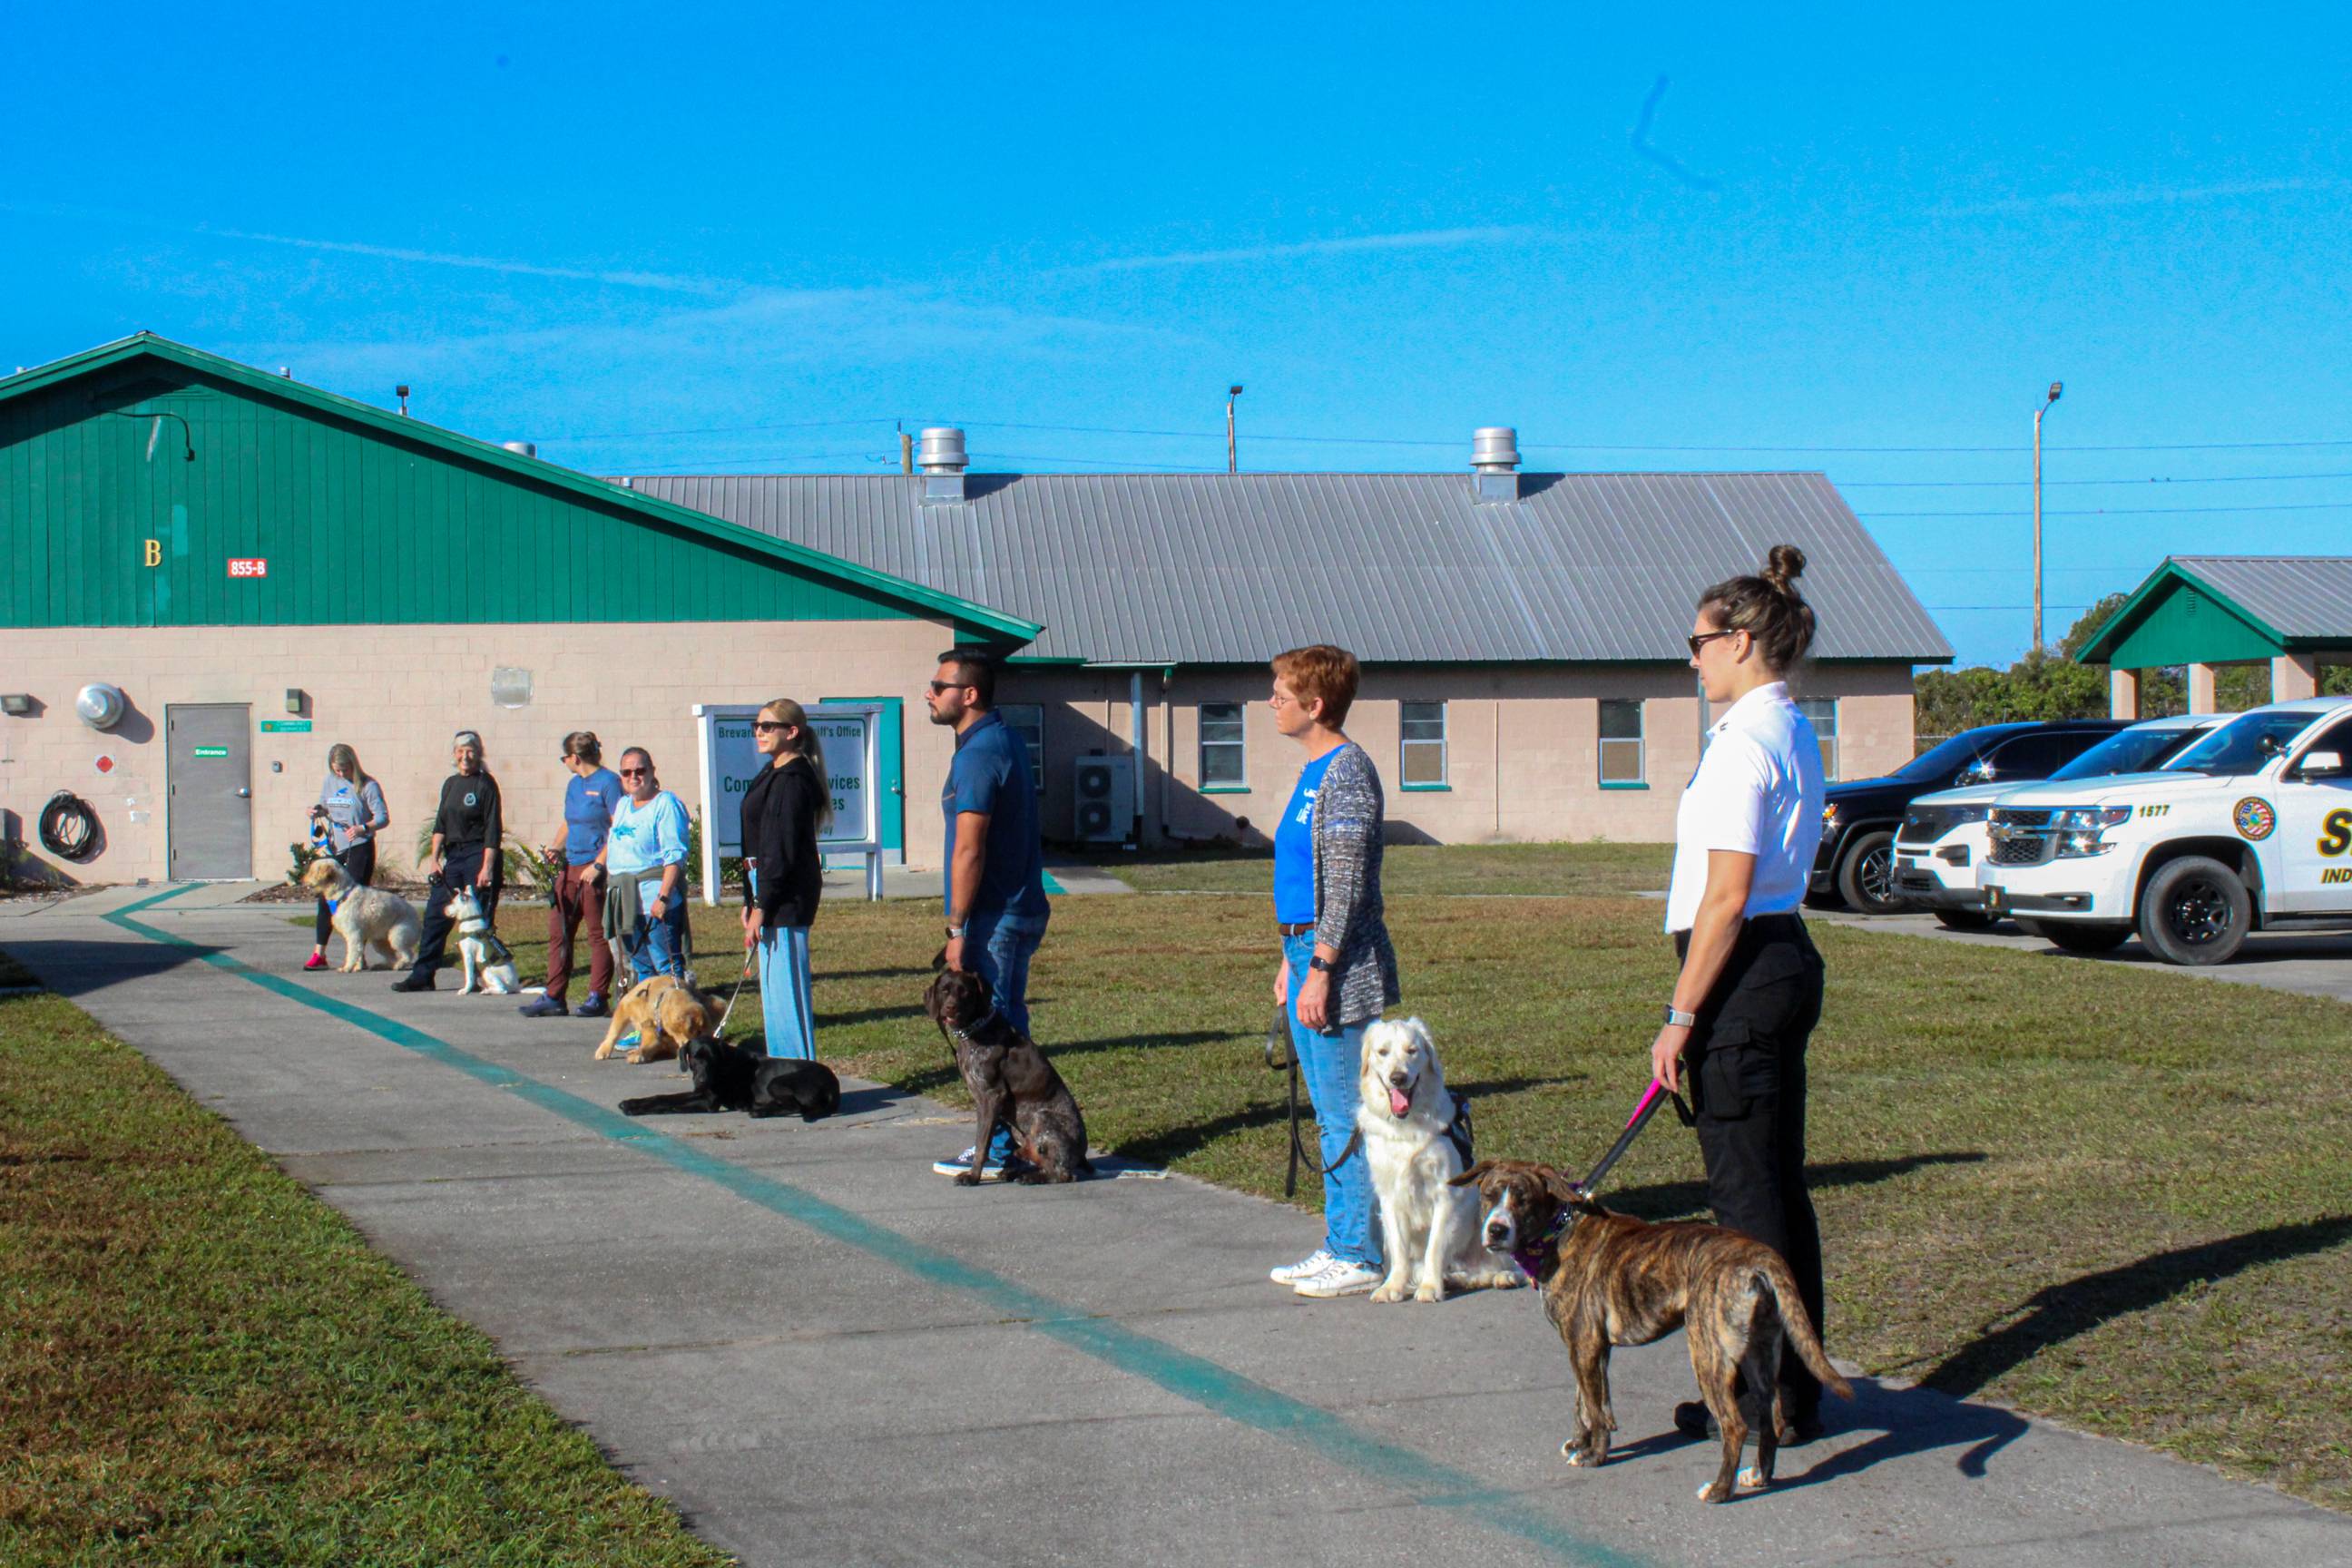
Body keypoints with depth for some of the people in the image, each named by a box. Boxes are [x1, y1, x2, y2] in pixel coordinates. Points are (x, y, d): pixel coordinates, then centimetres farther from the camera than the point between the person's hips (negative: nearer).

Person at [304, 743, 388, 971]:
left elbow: (383, 818, -13)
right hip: (334, 848, 6)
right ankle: (319, 954, 9)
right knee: (326, 899, 4)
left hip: (359, 848, -5)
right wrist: (316, 813, -3)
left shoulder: (367, 786, -8)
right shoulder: (329, 783, 9)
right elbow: (323, 809, 21)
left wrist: (363, 828, -31)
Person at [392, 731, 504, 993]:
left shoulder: (486, 784, -7)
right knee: (436, 915, 3)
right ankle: (422, 976, 6)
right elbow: (440, 824, 15)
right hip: (453, 858, 7)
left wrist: (487, 867, -16)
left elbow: (493, 829, -10)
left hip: (479, 855, -7)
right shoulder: (450, 784, 13)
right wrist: (434, 858, 6)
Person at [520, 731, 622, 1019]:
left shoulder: (608, 782, -9)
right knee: (558, 933, 6)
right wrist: (558, 847, 6)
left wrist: (598, 865, -18)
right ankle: (554, 998, 9)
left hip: (595, 872, -8)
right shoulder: (574, 784, 16)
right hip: (570, 867, 8)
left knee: (598, 935, -1)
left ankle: (598, 998, 5)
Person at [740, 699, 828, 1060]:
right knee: (774, 987, 15)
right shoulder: (773, 774, 15)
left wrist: (761, 906, -20)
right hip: (767, 886, 11)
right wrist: (750, 900, 18)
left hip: (786, 895, -11)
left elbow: (782, 849, -20)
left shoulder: (792, 779, -16)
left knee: (785, 985, -7)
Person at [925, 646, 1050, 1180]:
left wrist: (957, 928, -18)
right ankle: (1011, 1141, 20)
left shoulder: (978, 753, -17)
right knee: (1008, 1029, 14)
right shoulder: (1005, 740, 15)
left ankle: (996, 1154, 0)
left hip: (994, 917, -10)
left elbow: (969, 850, -21)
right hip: (1021, 909, 10)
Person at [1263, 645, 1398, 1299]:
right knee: (1331, 1115, 14)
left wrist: (1320, 968, -21)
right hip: (1309, 955, 10)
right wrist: (1291, 959, 22)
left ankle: (1359, 1257, 1)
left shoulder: (1347, 771, -14)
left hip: (1340, 966, -10)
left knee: (1346, 1116, -5)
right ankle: (1340, 1244, 20)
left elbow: (1347, 881, -19)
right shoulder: (1314, 771, 16)